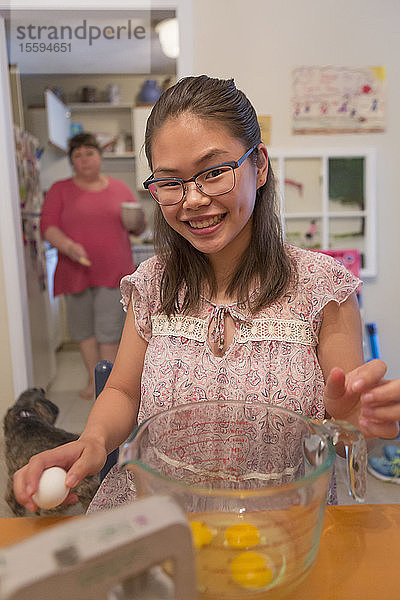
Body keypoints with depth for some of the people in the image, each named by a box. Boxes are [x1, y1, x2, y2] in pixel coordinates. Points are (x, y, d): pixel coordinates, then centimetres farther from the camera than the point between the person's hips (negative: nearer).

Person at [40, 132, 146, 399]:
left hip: (114, 271, -1)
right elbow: (48, 227, 0)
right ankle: (94, 378, 29)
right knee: (83, 329, 11)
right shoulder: (60, 190, 9)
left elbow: (138, 229, 16)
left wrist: (139, 221, -8)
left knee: (109, 331, -4)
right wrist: (68, 246, -19)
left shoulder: (119, 188, 12)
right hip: (76, 271, 1)